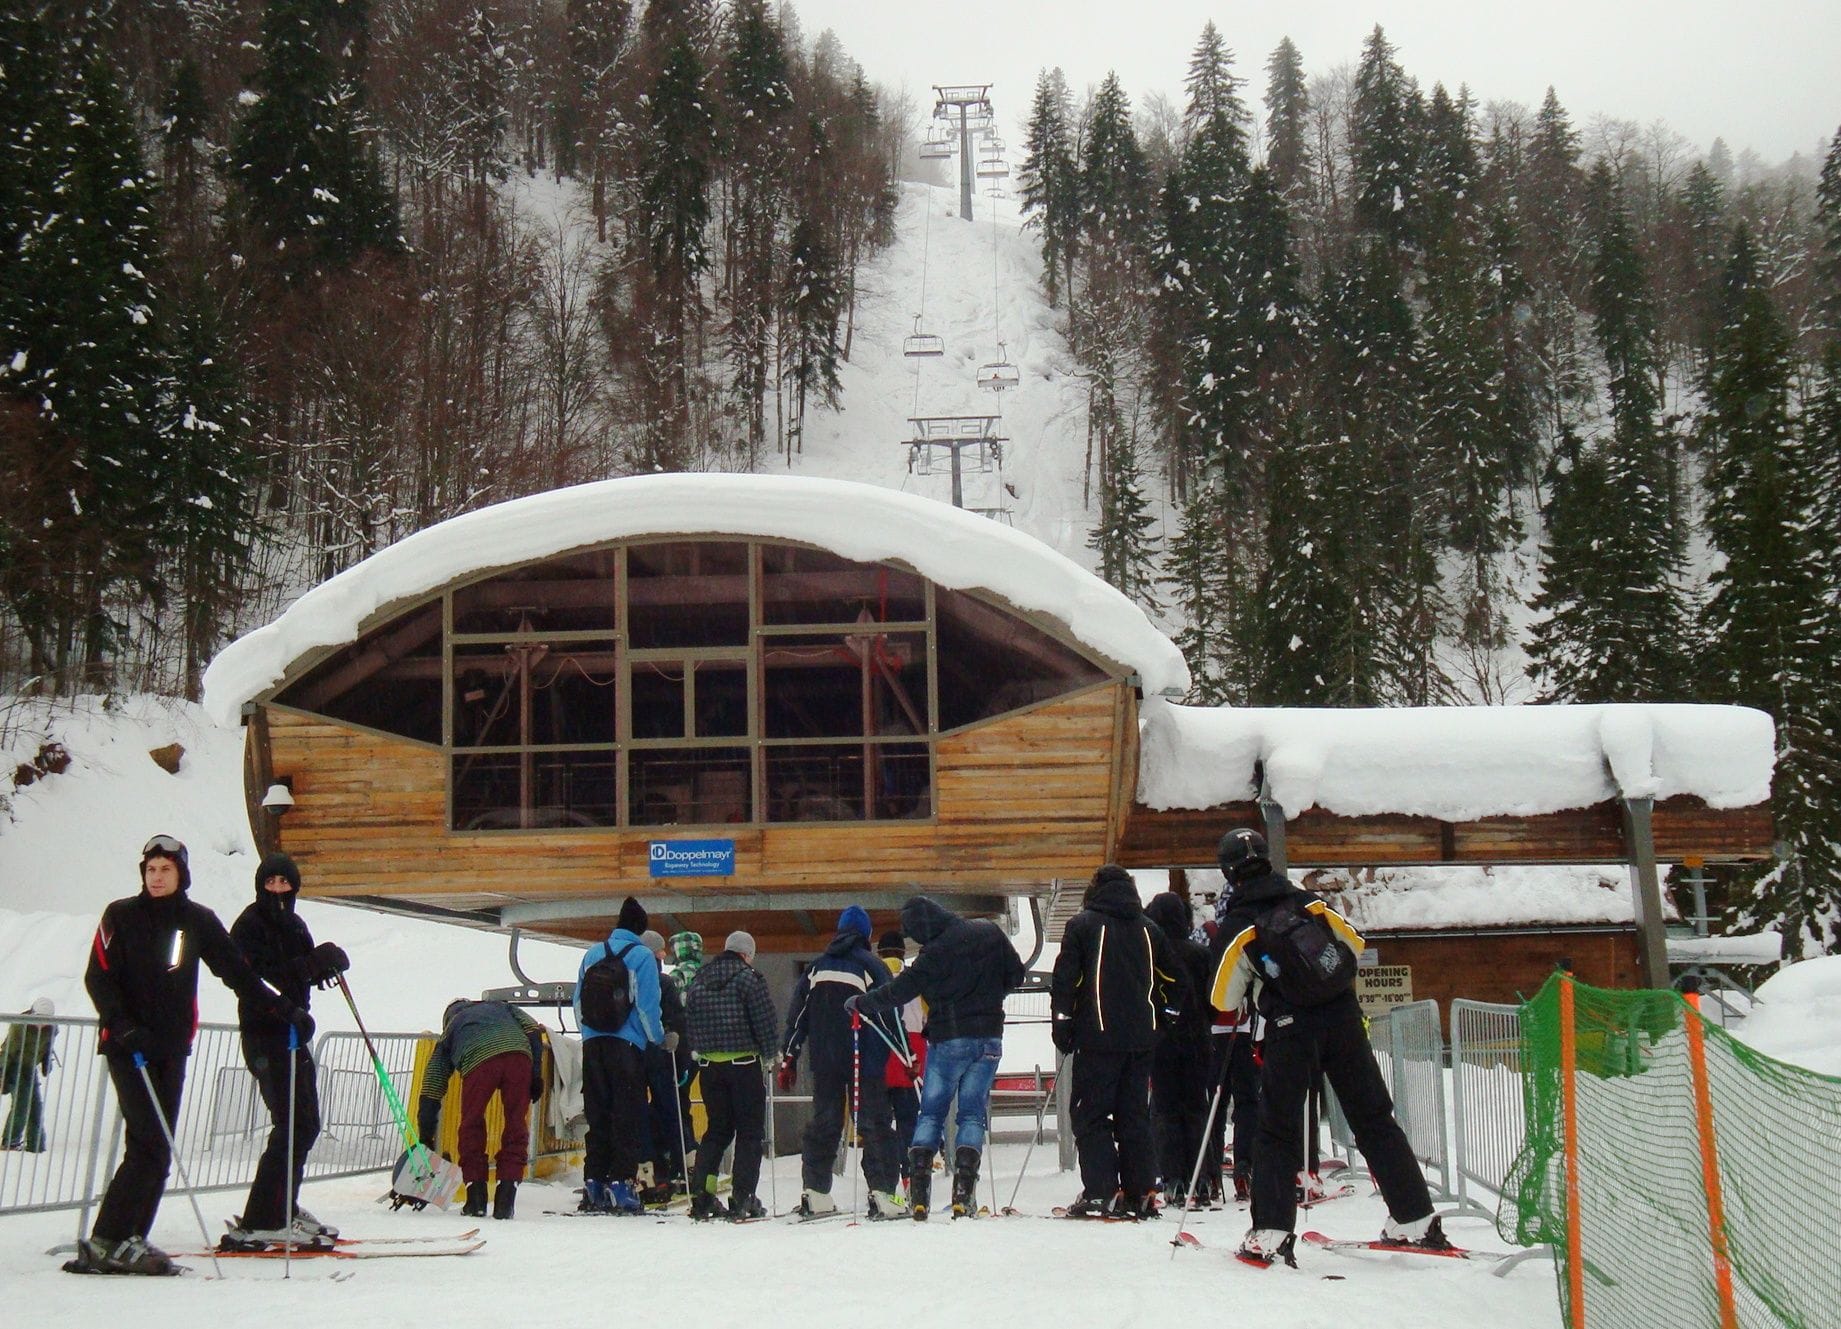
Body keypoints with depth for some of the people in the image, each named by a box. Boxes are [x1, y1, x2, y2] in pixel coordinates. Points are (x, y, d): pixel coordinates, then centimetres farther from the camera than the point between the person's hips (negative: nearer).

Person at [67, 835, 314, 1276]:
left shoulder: (198, 921, 9)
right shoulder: (121, 916, 1)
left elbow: (237, 973, 10)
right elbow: (98, 978, -3)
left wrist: (284, 1010, 3)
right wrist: (122, 1026, -17)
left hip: (172, 1049, 4)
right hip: (127, 1046, -4)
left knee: (154, 1150, 2)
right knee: (151, 1146, -15)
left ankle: (125, 1245, 7)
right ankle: (107, 1242, -10)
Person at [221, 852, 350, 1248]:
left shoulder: (294, 925, 16)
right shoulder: (250, 925, -9)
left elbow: (306, 974, 15)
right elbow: (262, 978, -22)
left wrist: (328, 961, -6)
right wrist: (314, 961, -28)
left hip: (294, 1033, 9)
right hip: (265, 1035, -9)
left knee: (306, 1125, 16)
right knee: (293, 1126, -16)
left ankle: (283, 1210, 29)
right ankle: (260, 1223, -16)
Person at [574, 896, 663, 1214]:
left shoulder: (592, 954, 11)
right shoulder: (641, 956, -5)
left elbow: (578, 1001, 14)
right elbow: (647, 1006, -9)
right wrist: (659, 1038, 5)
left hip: (592, 1044, 5)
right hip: (627, 1045, -5)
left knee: (597, 1116, 9)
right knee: (626, 1116, -2)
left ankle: (594, 1185, 8)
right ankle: (621, 1182, -8)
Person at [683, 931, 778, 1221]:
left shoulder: (698, 981, 10)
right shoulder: (749, 978, -8)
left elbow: (689, 1022, 12)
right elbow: (767, 1022, -10)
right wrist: (768, 1054, 5)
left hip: (709, 1066, 5)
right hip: (743, 1064, -5)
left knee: (717, 1129, 14)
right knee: (749, 1131, 3)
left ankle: (701, 1194, 6)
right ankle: (742, 1197, -3)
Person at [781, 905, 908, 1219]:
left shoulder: (816, 967, 11)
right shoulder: (872, 966, -3)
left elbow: (796, 1017, 10)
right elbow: (890, 1014, -6)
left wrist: (788, 1058, 14)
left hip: (824, 1061, 4)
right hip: (865, 1061, -4)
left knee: (823, 1122, 11)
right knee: (874, 1123, -2)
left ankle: (815, 1193, 9)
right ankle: (882, 1193, -9)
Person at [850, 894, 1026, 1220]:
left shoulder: (934, 953, -15)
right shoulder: (989, 931, 1)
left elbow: (897, 992, -11)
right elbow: (1016, 976, 10)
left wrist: (859, 1003, 3)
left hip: (948, 1039, -4)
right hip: (989, 1039, 4)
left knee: (931, 1113, 8)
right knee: (973, 1114, 6)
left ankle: (918, 1194, -1)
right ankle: (963, 1194, -8)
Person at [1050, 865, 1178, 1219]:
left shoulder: (1082, 925, 0)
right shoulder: (1149, 930, 12)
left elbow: (1065, 980, -5)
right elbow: (1170, 980, 16)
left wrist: (1061, 1027, -1)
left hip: (1098, 1037, -4)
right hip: (1141, 1039, 4)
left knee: (1091, 1115, -1)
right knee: (1135, 1116, 10)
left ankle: (1102, 1193, -9)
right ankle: (1142, 1194, 7)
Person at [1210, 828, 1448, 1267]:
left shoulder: (1236, 926, -3)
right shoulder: (1307, 901, 6)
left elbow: (1224, 1001, 2)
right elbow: (1354, 945, 18)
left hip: (1289, 1031, -3)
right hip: (1343, 1018, 3)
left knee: (1278, 1130, 3)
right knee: (1375, 1119, 10)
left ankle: (1270, 1234, -8)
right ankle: (1416, 1221, 13)